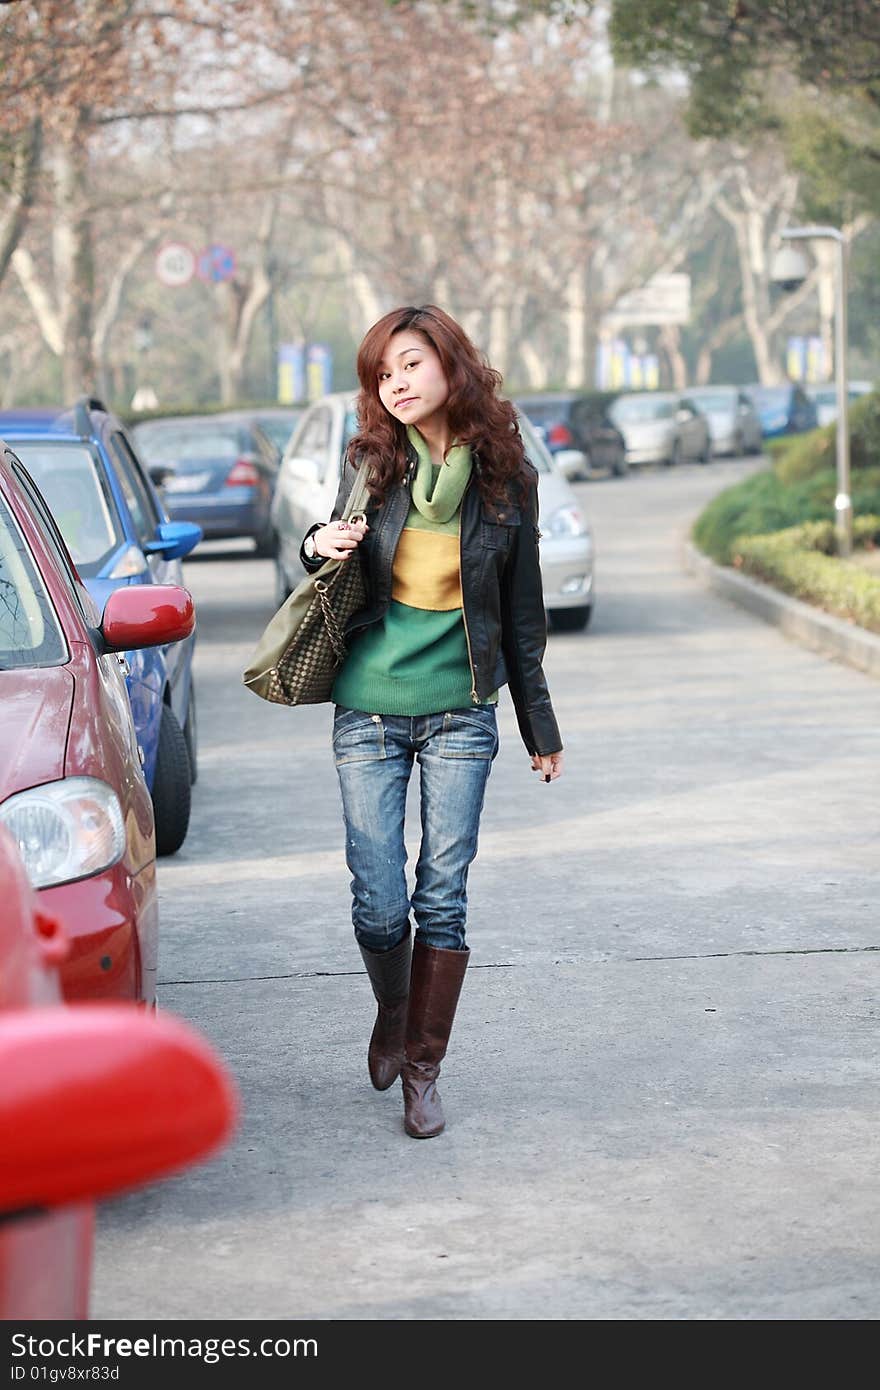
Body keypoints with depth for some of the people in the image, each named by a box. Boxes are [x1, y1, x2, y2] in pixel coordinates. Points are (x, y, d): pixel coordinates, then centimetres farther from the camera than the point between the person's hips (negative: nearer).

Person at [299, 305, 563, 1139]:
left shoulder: (504, 476, 0)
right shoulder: (370, 462, 2)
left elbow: (522, 611, 8)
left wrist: (541, 727, 11)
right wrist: (321, 547, -8)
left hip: (461, 714, -1)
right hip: (368, 713, 1)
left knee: (442, 899, -2)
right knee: (378, 903, -1)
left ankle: (422, 1070, 10)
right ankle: (393, 1013, 29)